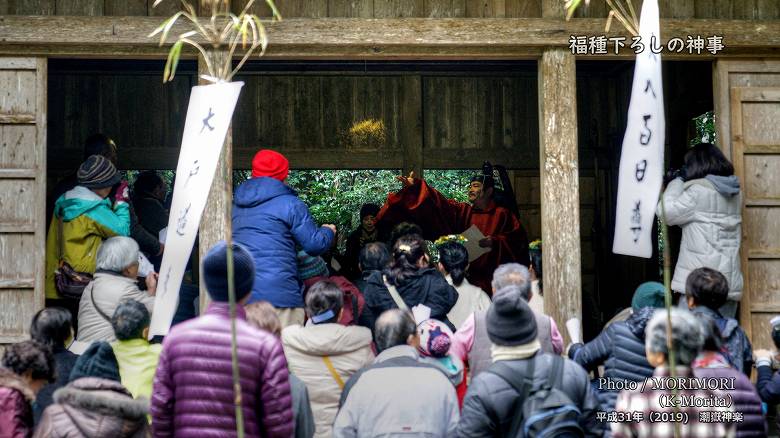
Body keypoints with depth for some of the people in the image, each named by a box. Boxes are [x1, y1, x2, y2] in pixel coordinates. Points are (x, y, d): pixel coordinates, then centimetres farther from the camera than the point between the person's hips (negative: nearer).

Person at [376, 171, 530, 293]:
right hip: (465, 277, 4)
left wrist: (495, 242, -19)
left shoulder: (502, 215, 3)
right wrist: (414, 187, -9)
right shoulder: (463, 212, 14)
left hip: (490, 279, -4)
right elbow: (439, 204, 3)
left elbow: (518, 239, -5)